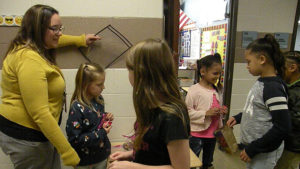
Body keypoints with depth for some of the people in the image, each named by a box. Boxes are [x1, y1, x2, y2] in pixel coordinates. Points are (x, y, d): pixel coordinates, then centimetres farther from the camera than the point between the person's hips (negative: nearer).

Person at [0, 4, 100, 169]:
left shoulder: (29, 46, 6)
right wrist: (68, 153, -26)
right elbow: (40, 113, -28)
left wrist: (80, 40, 32)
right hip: (25, 137, -9)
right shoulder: (29, 59, -24)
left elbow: (50, 41, 31)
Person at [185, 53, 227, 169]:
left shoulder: (216, 89, 6)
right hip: (197, 133, -6)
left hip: (212, 133, 7)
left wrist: (221, 111, -2)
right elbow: (187, 111, -20)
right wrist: (205, 113, -25)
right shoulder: (194, 90, -17)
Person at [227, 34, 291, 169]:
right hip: (253, 144, 8)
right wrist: (238, 118, 5)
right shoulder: (262, 82, 3)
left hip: (264, 152, -8)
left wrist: (252, 149, -18)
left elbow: (282, 127, -23)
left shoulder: (273, 87, -22)